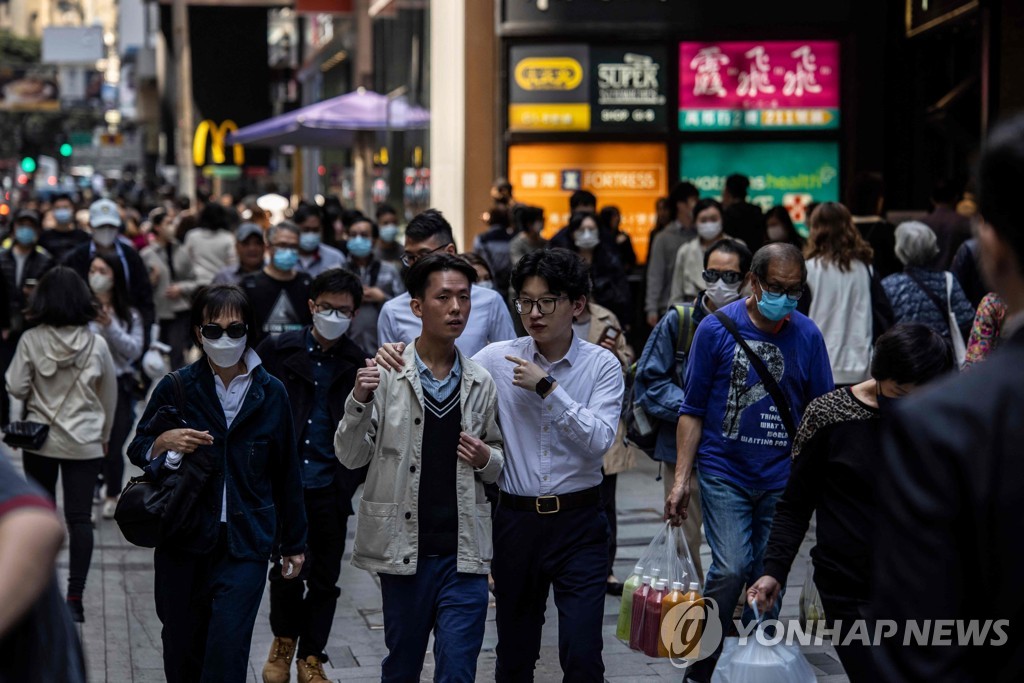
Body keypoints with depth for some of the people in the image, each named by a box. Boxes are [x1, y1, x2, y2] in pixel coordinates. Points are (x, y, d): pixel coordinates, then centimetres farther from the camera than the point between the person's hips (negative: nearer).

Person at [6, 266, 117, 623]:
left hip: (40, 439, 0)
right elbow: (110, 394, 4)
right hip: (84, 442, 0)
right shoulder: (96, 344, -6)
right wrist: (104, 434, 18)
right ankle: (74, 597, -3)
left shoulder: (31, 341, -10)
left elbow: (15, 388, -7)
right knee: (79, 518, 2)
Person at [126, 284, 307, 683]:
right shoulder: (175, 388, 1)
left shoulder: (270, 394, 3)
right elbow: (137, 450, 10)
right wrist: (164, 443, -14)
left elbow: (286, 474, 10)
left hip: (245, 545, -1)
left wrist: (294, 543, 13)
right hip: (182, 544, 1)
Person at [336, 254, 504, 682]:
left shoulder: (481, 383, 6)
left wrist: (487, 460, -5)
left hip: (464, 554, 1)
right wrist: (360, 402, -19)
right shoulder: (384, 374, -2)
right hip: (404, 550, -1)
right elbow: (350, 457, -3)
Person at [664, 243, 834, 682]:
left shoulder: (807, 336, 2)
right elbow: (693, 410, -1)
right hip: (724, 473, -2)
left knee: (768, 579, 6)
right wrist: (682, 478, -5)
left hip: (781, 479, 3)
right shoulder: (717, 328, -5)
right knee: (731, 568, -14)